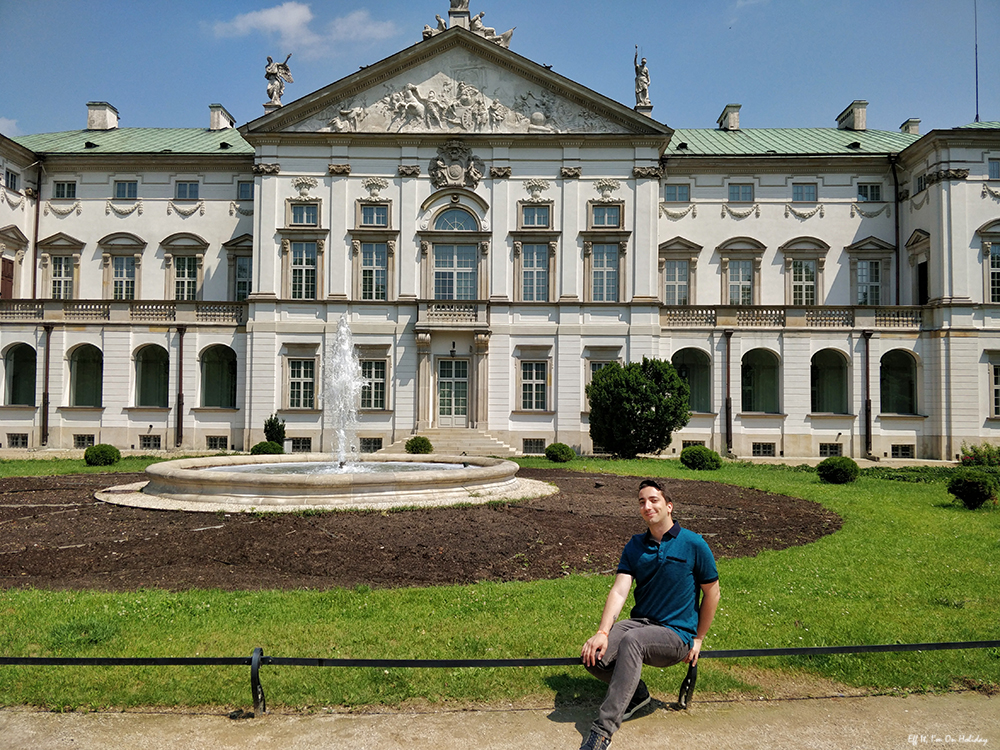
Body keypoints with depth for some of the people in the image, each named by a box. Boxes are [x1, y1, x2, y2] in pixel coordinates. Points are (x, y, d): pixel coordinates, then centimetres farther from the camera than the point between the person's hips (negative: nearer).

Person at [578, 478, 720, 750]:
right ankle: (636, 693, 10)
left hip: (676, 633, -5)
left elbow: (712, 593, 3)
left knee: (631, 642, -36)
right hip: (641, 622, 5)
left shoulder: (693, 545, -5)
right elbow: (619, 590, -4)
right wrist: (602, 632, -19)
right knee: (593, 656, -21)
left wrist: (698, 639, 4)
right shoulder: (635, 546, 6)